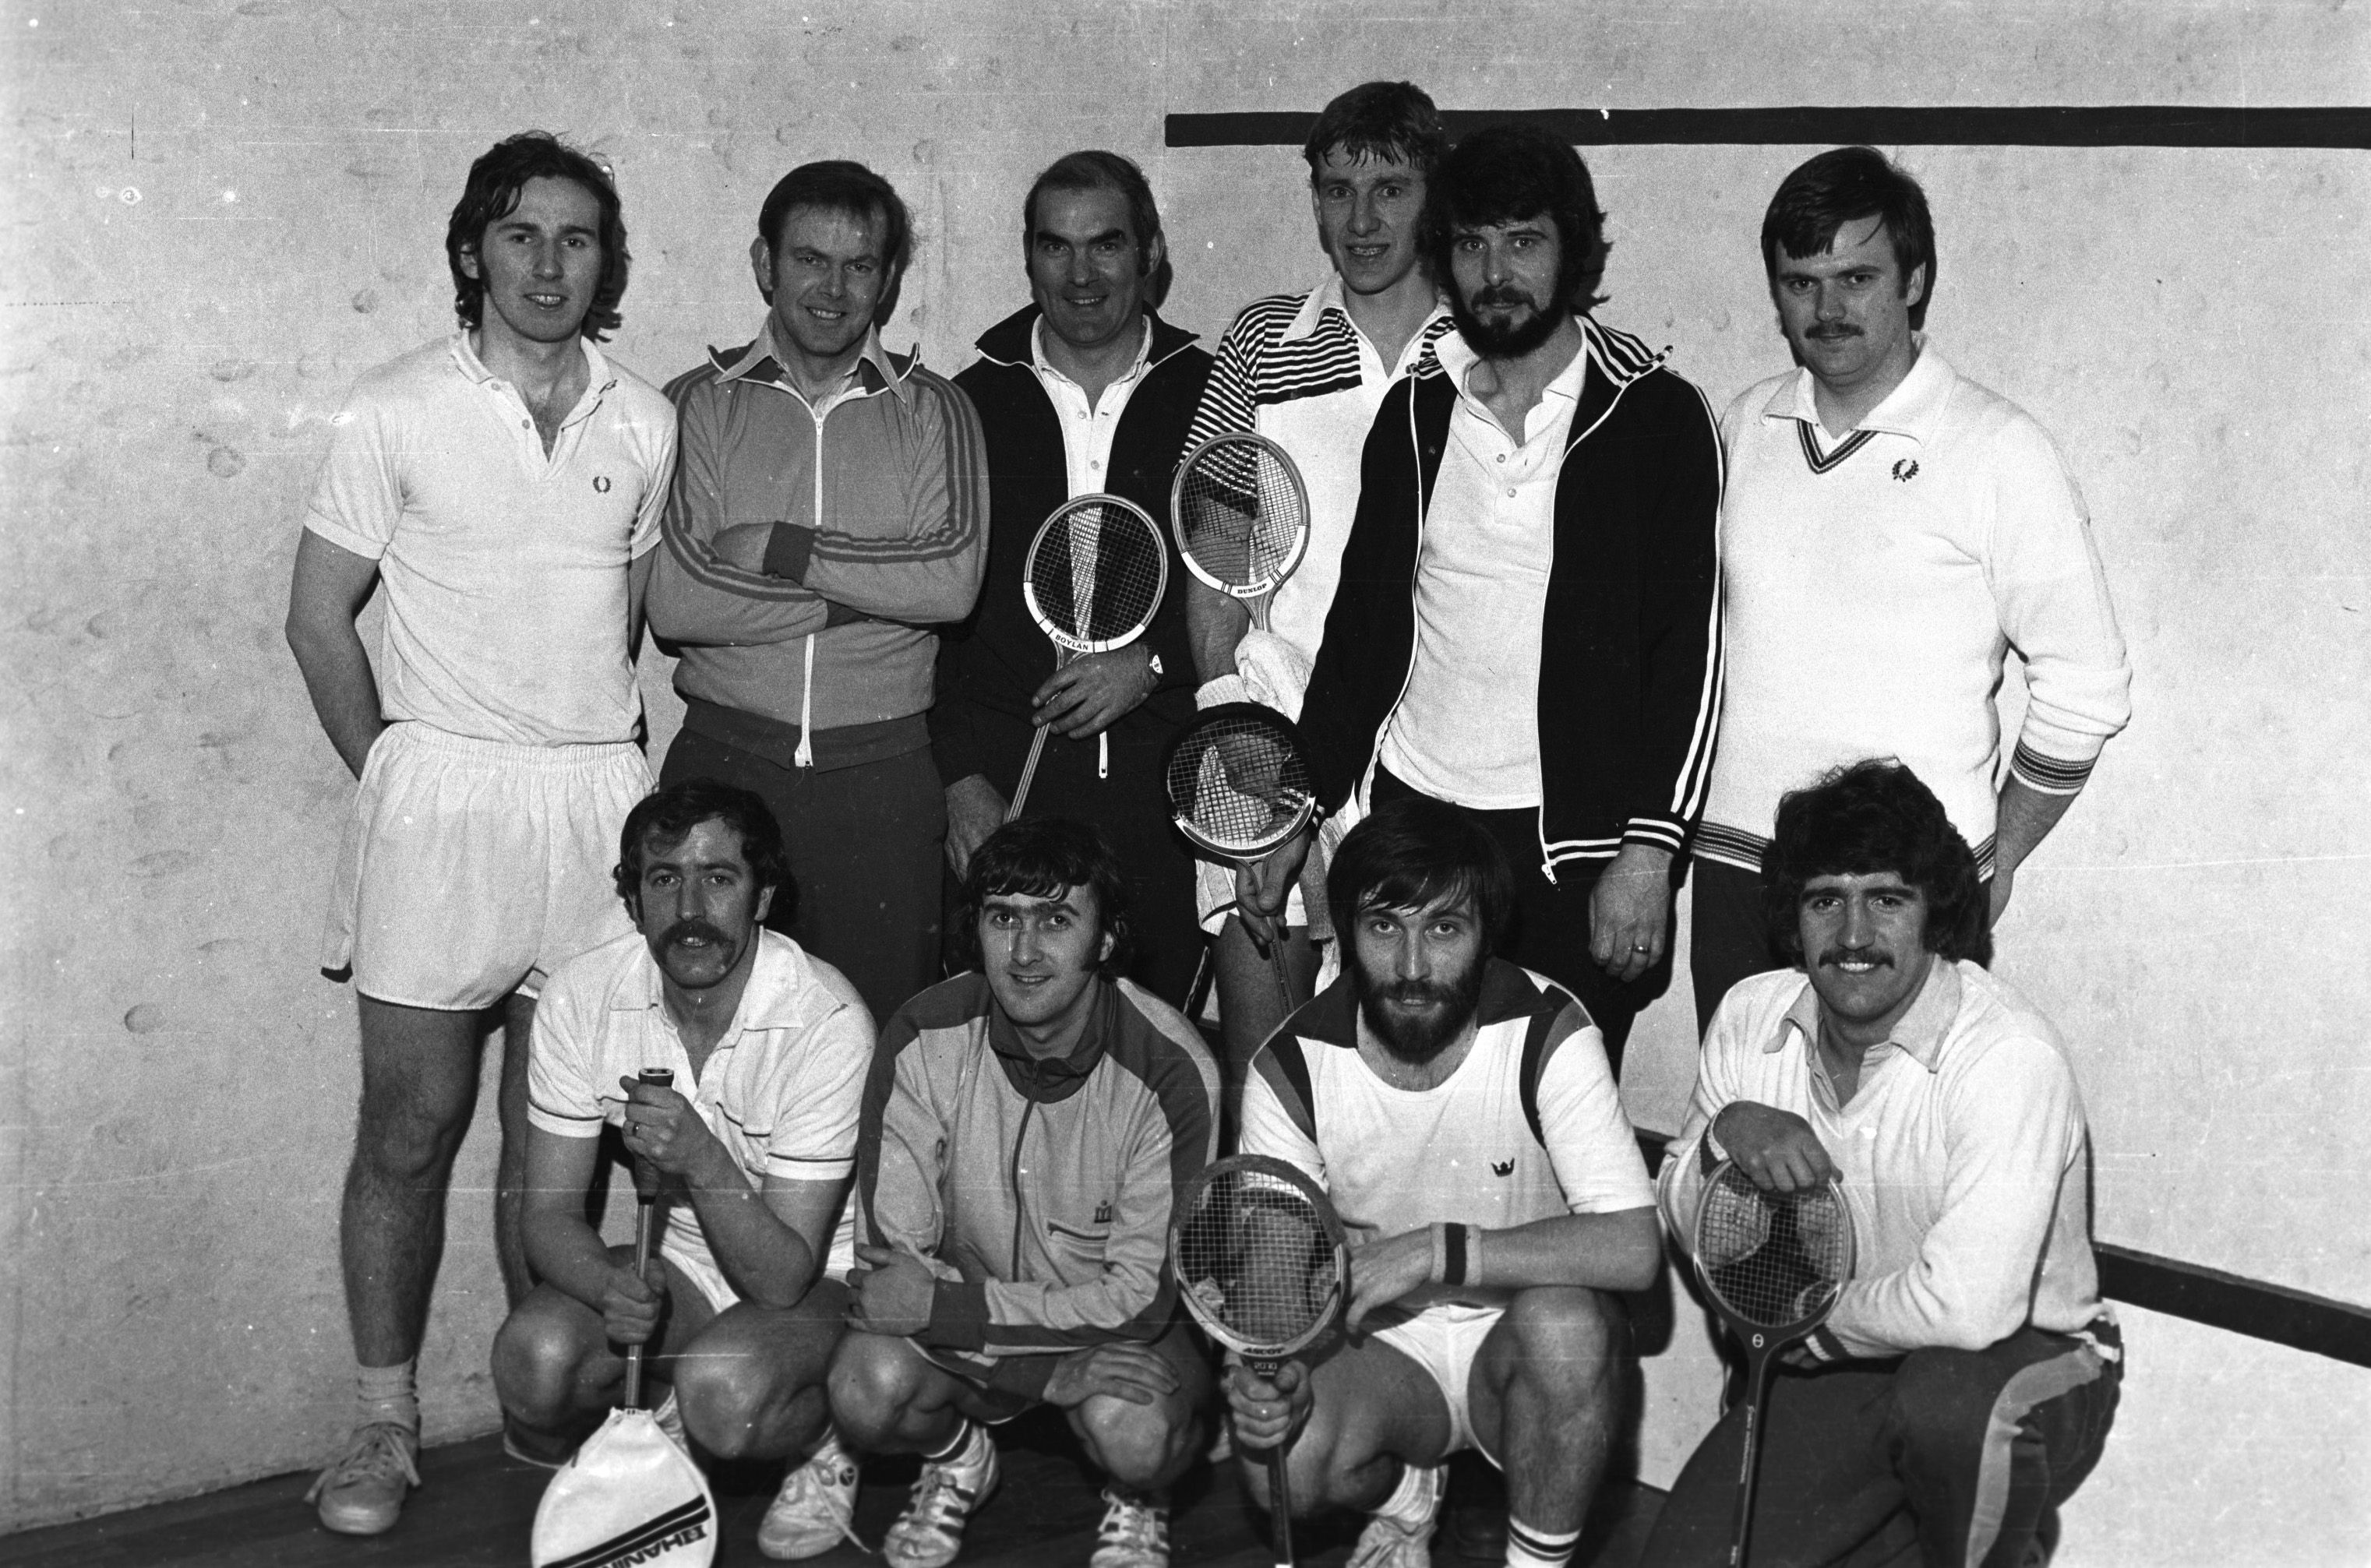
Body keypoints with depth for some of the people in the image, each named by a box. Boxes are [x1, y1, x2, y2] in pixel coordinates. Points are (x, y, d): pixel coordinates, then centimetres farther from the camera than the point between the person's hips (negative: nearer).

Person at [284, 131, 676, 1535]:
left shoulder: (644, 422, 7)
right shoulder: (396, 413, -2)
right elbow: (320, 617, 2)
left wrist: (591, 749, 9)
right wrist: (396, 776, -1)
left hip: (597, 796, 2)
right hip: (439, 797, -2)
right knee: (412, 1126, 2)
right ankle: (385, 1422, 14)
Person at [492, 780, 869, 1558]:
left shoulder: (827, 1021, -26)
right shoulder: (581, 997, -12)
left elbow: (783, 1278, -25)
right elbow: (550, 1212, -8)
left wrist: (704, 1159, -43)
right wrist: (611, 1285, -31)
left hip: (824, 1281, -3)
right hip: (679, 1266, 4)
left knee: (723, 1392, -35)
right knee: (534, 1356, -27)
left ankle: (833, 1439, 0)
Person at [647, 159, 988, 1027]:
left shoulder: (932, 411, 6)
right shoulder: (699, 403, 4)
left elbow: (953, 581, -10)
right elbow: (674, 602, -9)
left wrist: (783, 549, -11)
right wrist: (868, 585, -10)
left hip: (882, 773, 0)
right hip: (723, 760, 0)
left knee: (885, 1028, 4)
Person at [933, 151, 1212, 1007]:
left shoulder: (1213, 401, 7)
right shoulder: (972, 406, 8)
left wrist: (1152, 662, -10)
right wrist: (961, 777, -1)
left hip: (1173, 780, 0)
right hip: (1004, 780, 0)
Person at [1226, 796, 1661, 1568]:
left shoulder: (1547, 1033, -18)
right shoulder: (1292, 1071, -11)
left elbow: (1633, 1247, -27)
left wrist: (1441, 1250, -33)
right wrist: (1276, 1372, -32)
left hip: (1519, 1340, -1)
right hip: (1378, 1341, 1)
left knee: (1563, 1320, -36)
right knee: (1280, 1457, -29)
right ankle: (1404, 1494, 9)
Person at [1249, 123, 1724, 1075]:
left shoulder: (1656, 417, -2)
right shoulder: (1414, 414, 11)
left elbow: (1690, 648, -6)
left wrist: (1649, 846, -13)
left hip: (1573, 841, -3)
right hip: (1410, 811, 4)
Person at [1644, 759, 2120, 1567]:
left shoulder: (2008, 1055, -26)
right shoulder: (1751, 1017, -6)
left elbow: (1967, 1305, -36)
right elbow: (1683, 1226, 5)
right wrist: (1724, 1136, -18)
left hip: (2027, 1358, -5)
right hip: (1835, 1368, 5)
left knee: (1948, 1401, -38)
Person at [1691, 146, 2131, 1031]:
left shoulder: (1998, 451, -6)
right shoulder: (1745, 426, 8)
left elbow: (2086, 686, -2)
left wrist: (1998, 859, 1)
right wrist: (1682, 817, 13)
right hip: (1732, 862, 4)